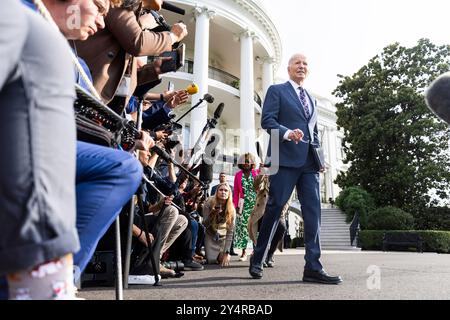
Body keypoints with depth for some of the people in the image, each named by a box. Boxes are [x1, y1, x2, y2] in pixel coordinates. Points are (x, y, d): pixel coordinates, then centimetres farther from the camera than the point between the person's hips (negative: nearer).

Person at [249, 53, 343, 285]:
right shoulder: (277, 90, 8)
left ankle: (313, 268, 1)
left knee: (313, 212, -2)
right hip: (286, 158, -6)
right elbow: (267, 120, -5)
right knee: (274, 208, -4)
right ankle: (257, 260, 11)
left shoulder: (312, 100, 27)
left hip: (309, 161, 6)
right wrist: (287, 133, -22)